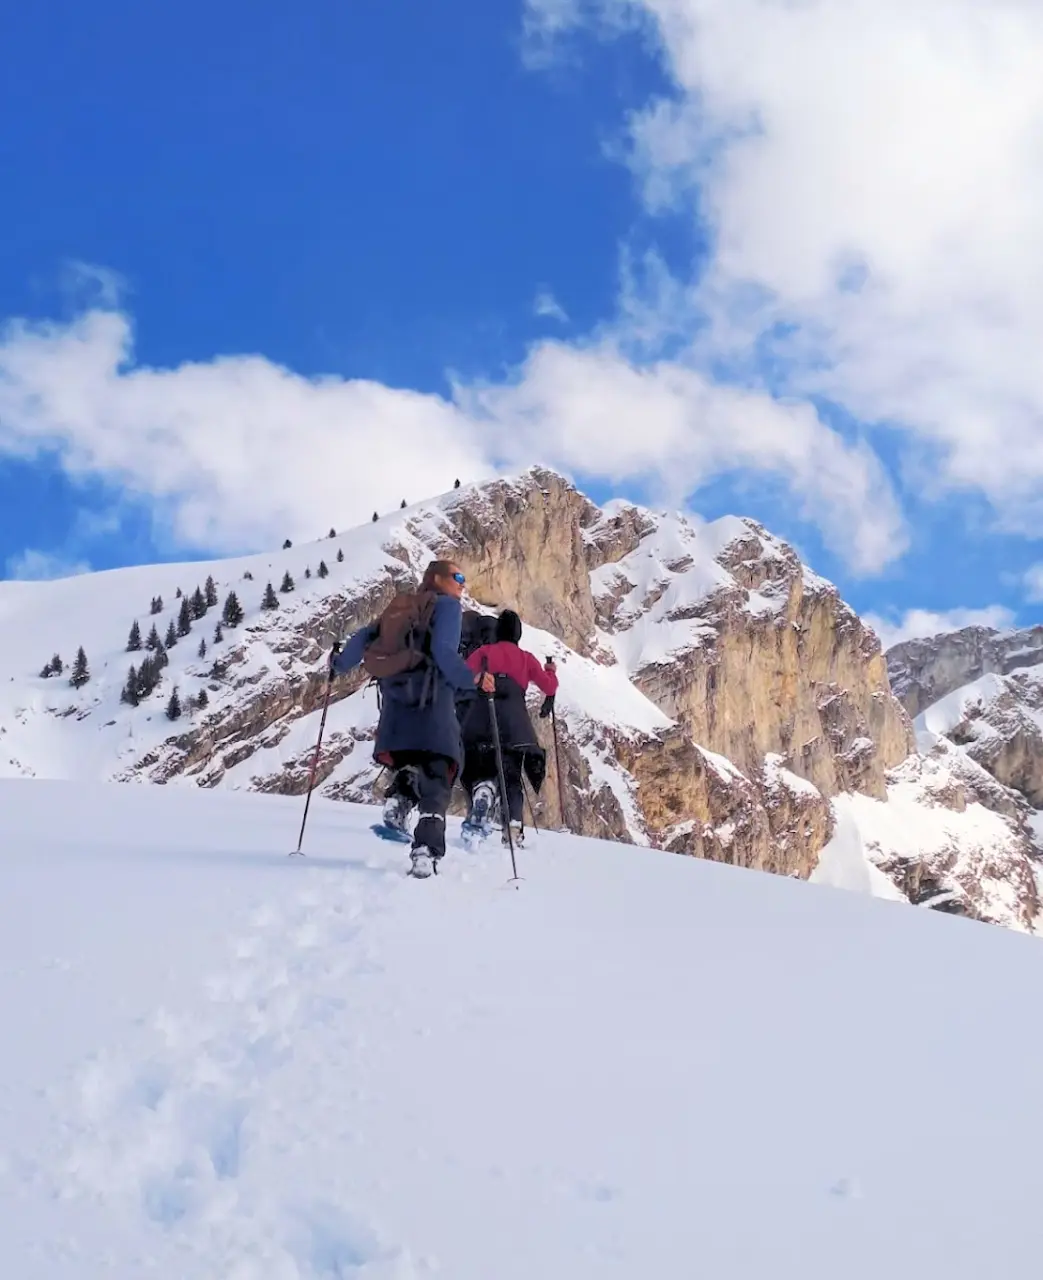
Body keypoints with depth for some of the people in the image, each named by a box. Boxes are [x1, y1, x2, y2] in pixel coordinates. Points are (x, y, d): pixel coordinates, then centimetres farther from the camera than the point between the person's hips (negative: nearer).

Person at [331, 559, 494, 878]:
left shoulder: (399, 608, 22)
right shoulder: (446, 605, 4)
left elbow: (363, 638, 15)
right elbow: (444, 653, -12)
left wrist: (339, 665, 31)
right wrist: (474, 679, -9)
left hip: (395, 703, 5)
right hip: (433, 704, -5)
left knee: (409, 768, 23)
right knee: (436, 785, -4)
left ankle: (399, 799, -9)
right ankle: (426, 853, -20)